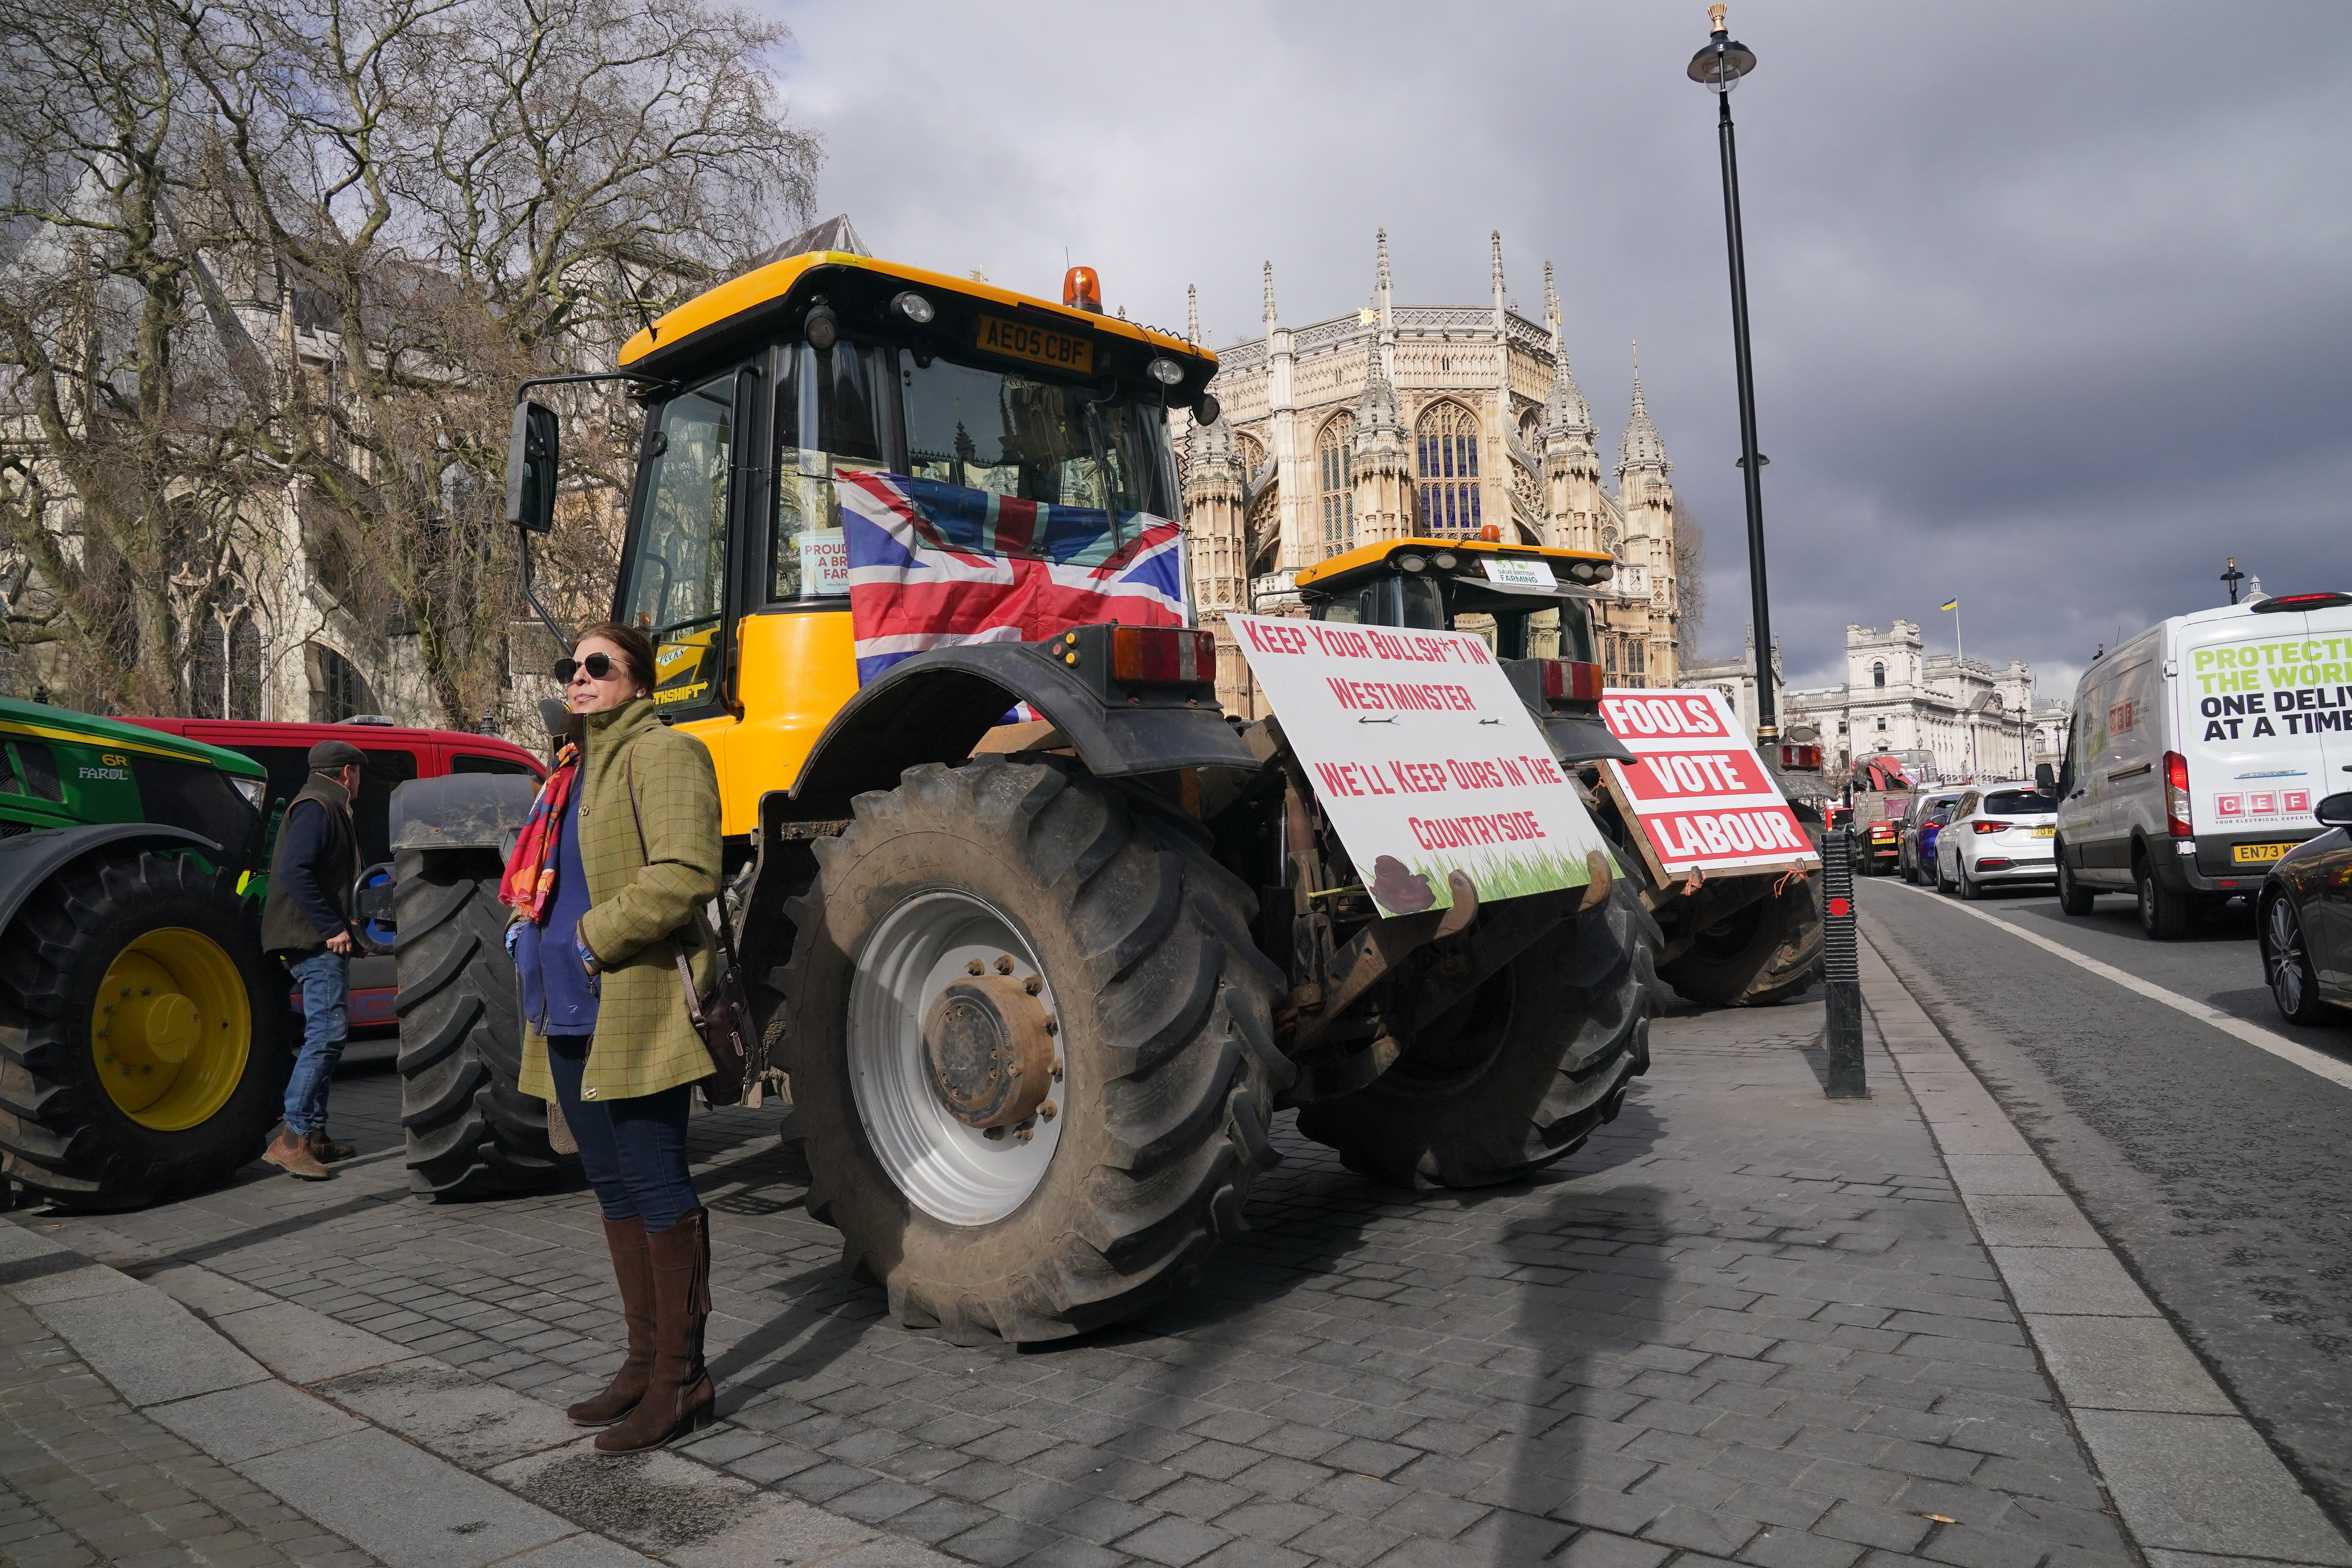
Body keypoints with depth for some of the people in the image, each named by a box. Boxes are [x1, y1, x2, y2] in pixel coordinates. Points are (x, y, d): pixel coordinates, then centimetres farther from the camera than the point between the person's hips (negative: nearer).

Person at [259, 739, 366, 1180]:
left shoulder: (326, 808, 22)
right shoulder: (316, 808, -10)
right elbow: (293, 871, -23)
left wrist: (339, 924, 17)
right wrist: (332, 927, -22)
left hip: (322, 941, 11)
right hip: (316, 942, -11)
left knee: (329, 1033, 14)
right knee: (328, 1031, -16)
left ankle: (314, 1135, 19)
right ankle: (292, 1137, -17)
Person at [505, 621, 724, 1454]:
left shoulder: (663, 753, -8)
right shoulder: (574, 767, 21)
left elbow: (686, 873, -21)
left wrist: (591, 940, -17)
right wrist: (527, 927, 12)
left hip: (634, 1011, -9)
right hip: (570, 1012, 10)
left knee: (657, 1187, -4)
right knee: (613, 1188, 14)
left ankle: (681, 1377, 6)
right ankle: (645, 1362, 25)